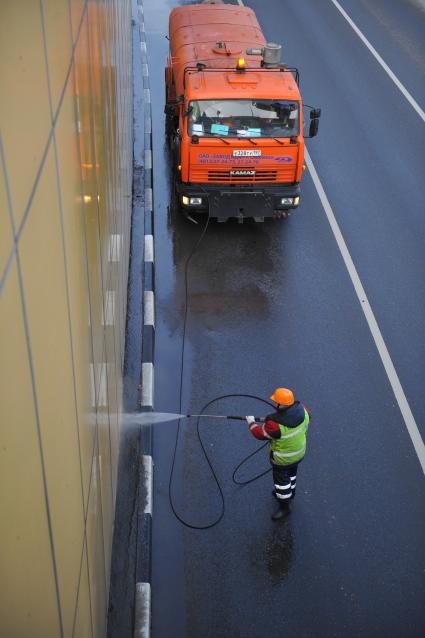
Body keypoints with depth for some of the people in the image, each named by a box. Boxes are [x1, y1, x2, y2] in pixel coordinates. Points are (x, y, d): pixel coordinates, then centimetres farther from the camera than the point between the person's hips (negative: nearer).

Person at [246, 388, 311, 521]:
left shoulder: (275, 424, -40)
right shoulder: (301, 409, -23)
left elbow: (261, 434, -20)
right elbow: (305, 426, 1)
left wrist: (252, 423, -2)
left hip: (283, 458, -6)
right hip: (299, 453, 7)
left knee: (281, 480, 17)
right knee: (291, 474, 31)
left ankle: (285, 506, 37)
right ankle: (290, 494, 56)